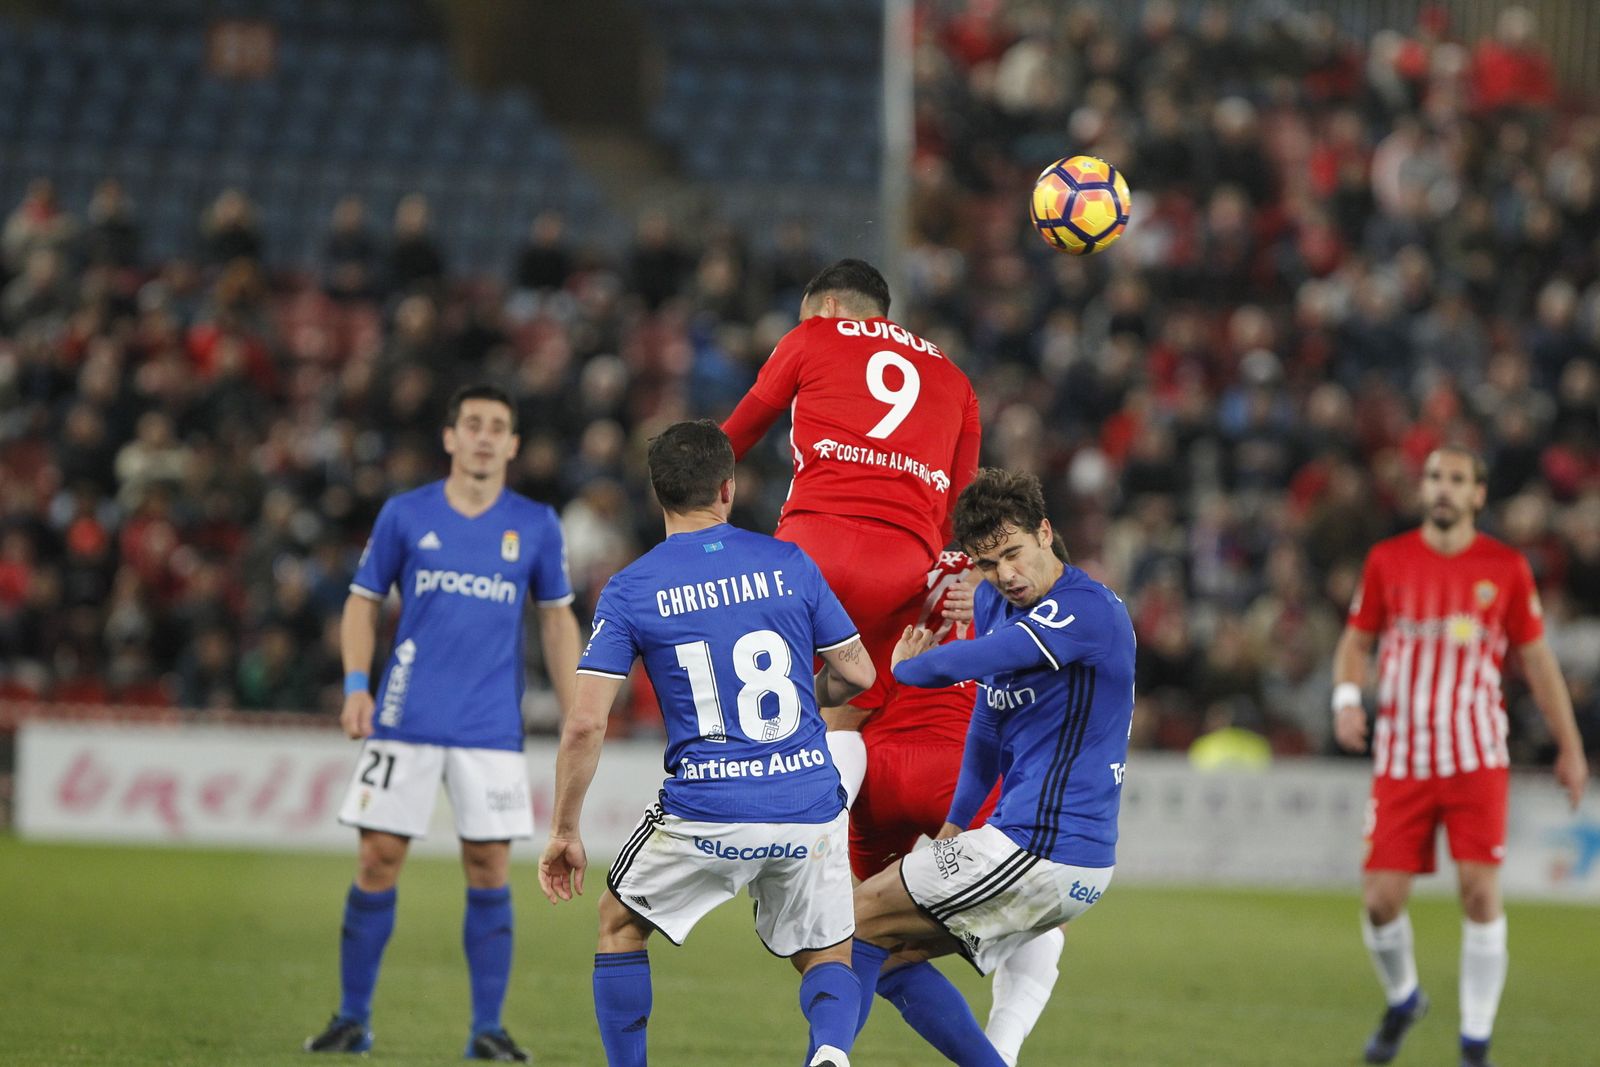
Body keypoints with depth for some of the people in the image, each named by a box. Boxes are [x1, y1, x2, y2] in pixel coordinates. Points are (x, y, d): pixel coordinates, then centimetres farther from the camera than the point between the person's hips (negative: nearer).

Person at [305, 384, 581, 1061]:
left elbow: (556, 620, 13)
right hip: (404, 722, 0)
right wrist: (356, 685, -6)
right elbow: (363, 601, 9)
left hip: (492, 728, 1)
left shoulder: (536, 526, 5)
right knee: (379, 861, -2)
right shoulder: (405, 515, 3)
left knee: (489, 871, -2)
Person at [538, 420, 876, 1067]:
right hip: (810, 807, 2)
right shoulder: (789, 564, 3)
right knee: (828, 961, 17)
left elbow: (585, 725, -6)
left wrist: (564, 833, 4)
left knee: (620, 923, 24)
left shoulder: (629, 591, -1)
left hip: (706, 818, -2)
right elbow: (856, 674, 9)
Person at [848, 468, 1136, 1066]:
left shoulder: (1088, 609, -18)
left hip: (1043, 849, -10)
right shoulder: (995, 604, 11)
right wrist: (956, 823, 27)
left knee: (860, 921, -2)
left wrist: (902, 667, -5)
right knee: (892, 958, 15)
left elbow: (964, 665, -26)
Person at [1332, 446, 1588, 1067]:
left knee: (1480, 891, -12)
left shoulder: (1505, 568, 1)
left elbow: (1537, 660, 9)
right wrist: (1347, 696, -8)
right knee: (1381, 898, -4)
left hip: (1476, 755, -1)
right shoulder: (1388, 561, 4)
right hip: (1401, 757, 1)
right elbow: (1356, 641, 13)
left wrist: (1569, 746, 10)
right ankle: (1402, 999, 27)